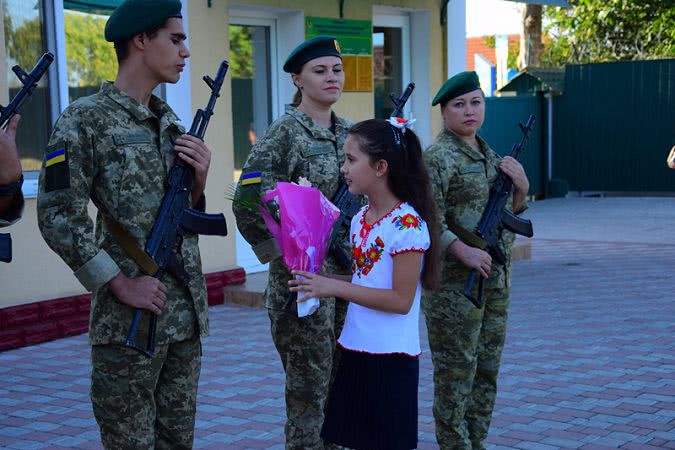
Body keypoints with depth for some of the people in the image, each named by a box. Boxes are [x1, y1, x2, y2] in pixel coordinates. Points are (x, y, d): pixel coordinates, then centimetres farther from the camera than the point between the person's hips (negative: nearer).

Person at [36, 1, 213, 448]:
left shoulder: (170, 121, 12)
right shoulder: (85, 120, -9)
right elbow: (59, 218, -14)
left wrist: (199, 181, -3)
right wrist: (120, 284, -16)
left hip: (187, 314, 7)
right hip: (129, 321, -7)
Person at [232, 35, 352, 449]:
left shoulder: (348, 132, 10)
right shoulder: (285, 134, -11)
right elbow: (247, 205, -16)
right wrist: (284, 255, -12)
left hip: (349, 270, 7)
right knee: (310, 385, 0)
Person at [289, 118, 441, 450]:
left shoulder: (408, 224, -17)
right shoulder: (360, 219, 8)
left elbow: (401, 299, -19)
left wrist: (334, 287, -19)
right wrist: (319, 280, 1)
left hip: (391, 358, -8)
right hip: (354, 350, 8)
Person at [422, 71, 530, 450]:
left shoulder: (489, 155, 14)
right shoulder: (437, 158, -10)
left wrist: (521, 187, 0)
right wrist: (464, 251, -26)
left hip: (495, 280, 8)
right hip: (454, 284, -8)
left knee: (487, 371, 14)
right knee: (456, 374, -1)